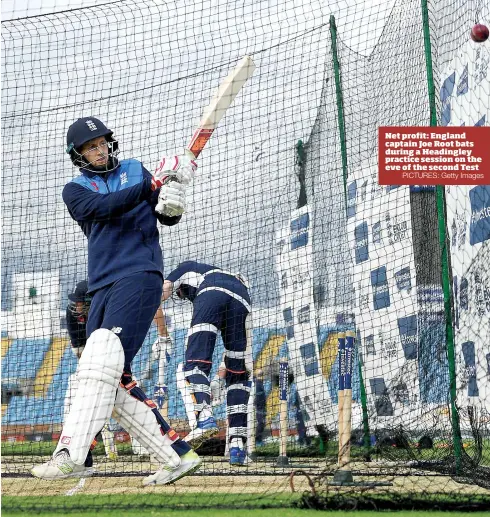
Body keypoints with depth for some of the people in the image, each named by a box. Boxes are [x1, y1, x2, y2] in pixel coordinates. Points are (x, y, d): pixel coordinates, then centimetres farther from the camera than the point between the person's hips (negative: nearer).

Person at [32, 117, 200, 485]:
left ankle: (72, 454, -31)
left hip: (140, 275, -4)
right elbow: (104, 206, -9)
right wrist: (153, 186, -22)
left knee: (104, 364, -20)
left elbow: (168, 218, 8)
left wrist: (173, 199, -16)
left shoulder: (135, 171, 14)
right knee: (113, 378, -2)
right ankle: (175, 454, 2)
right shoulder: (75, 190, 13)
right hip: (103, 286, 4)